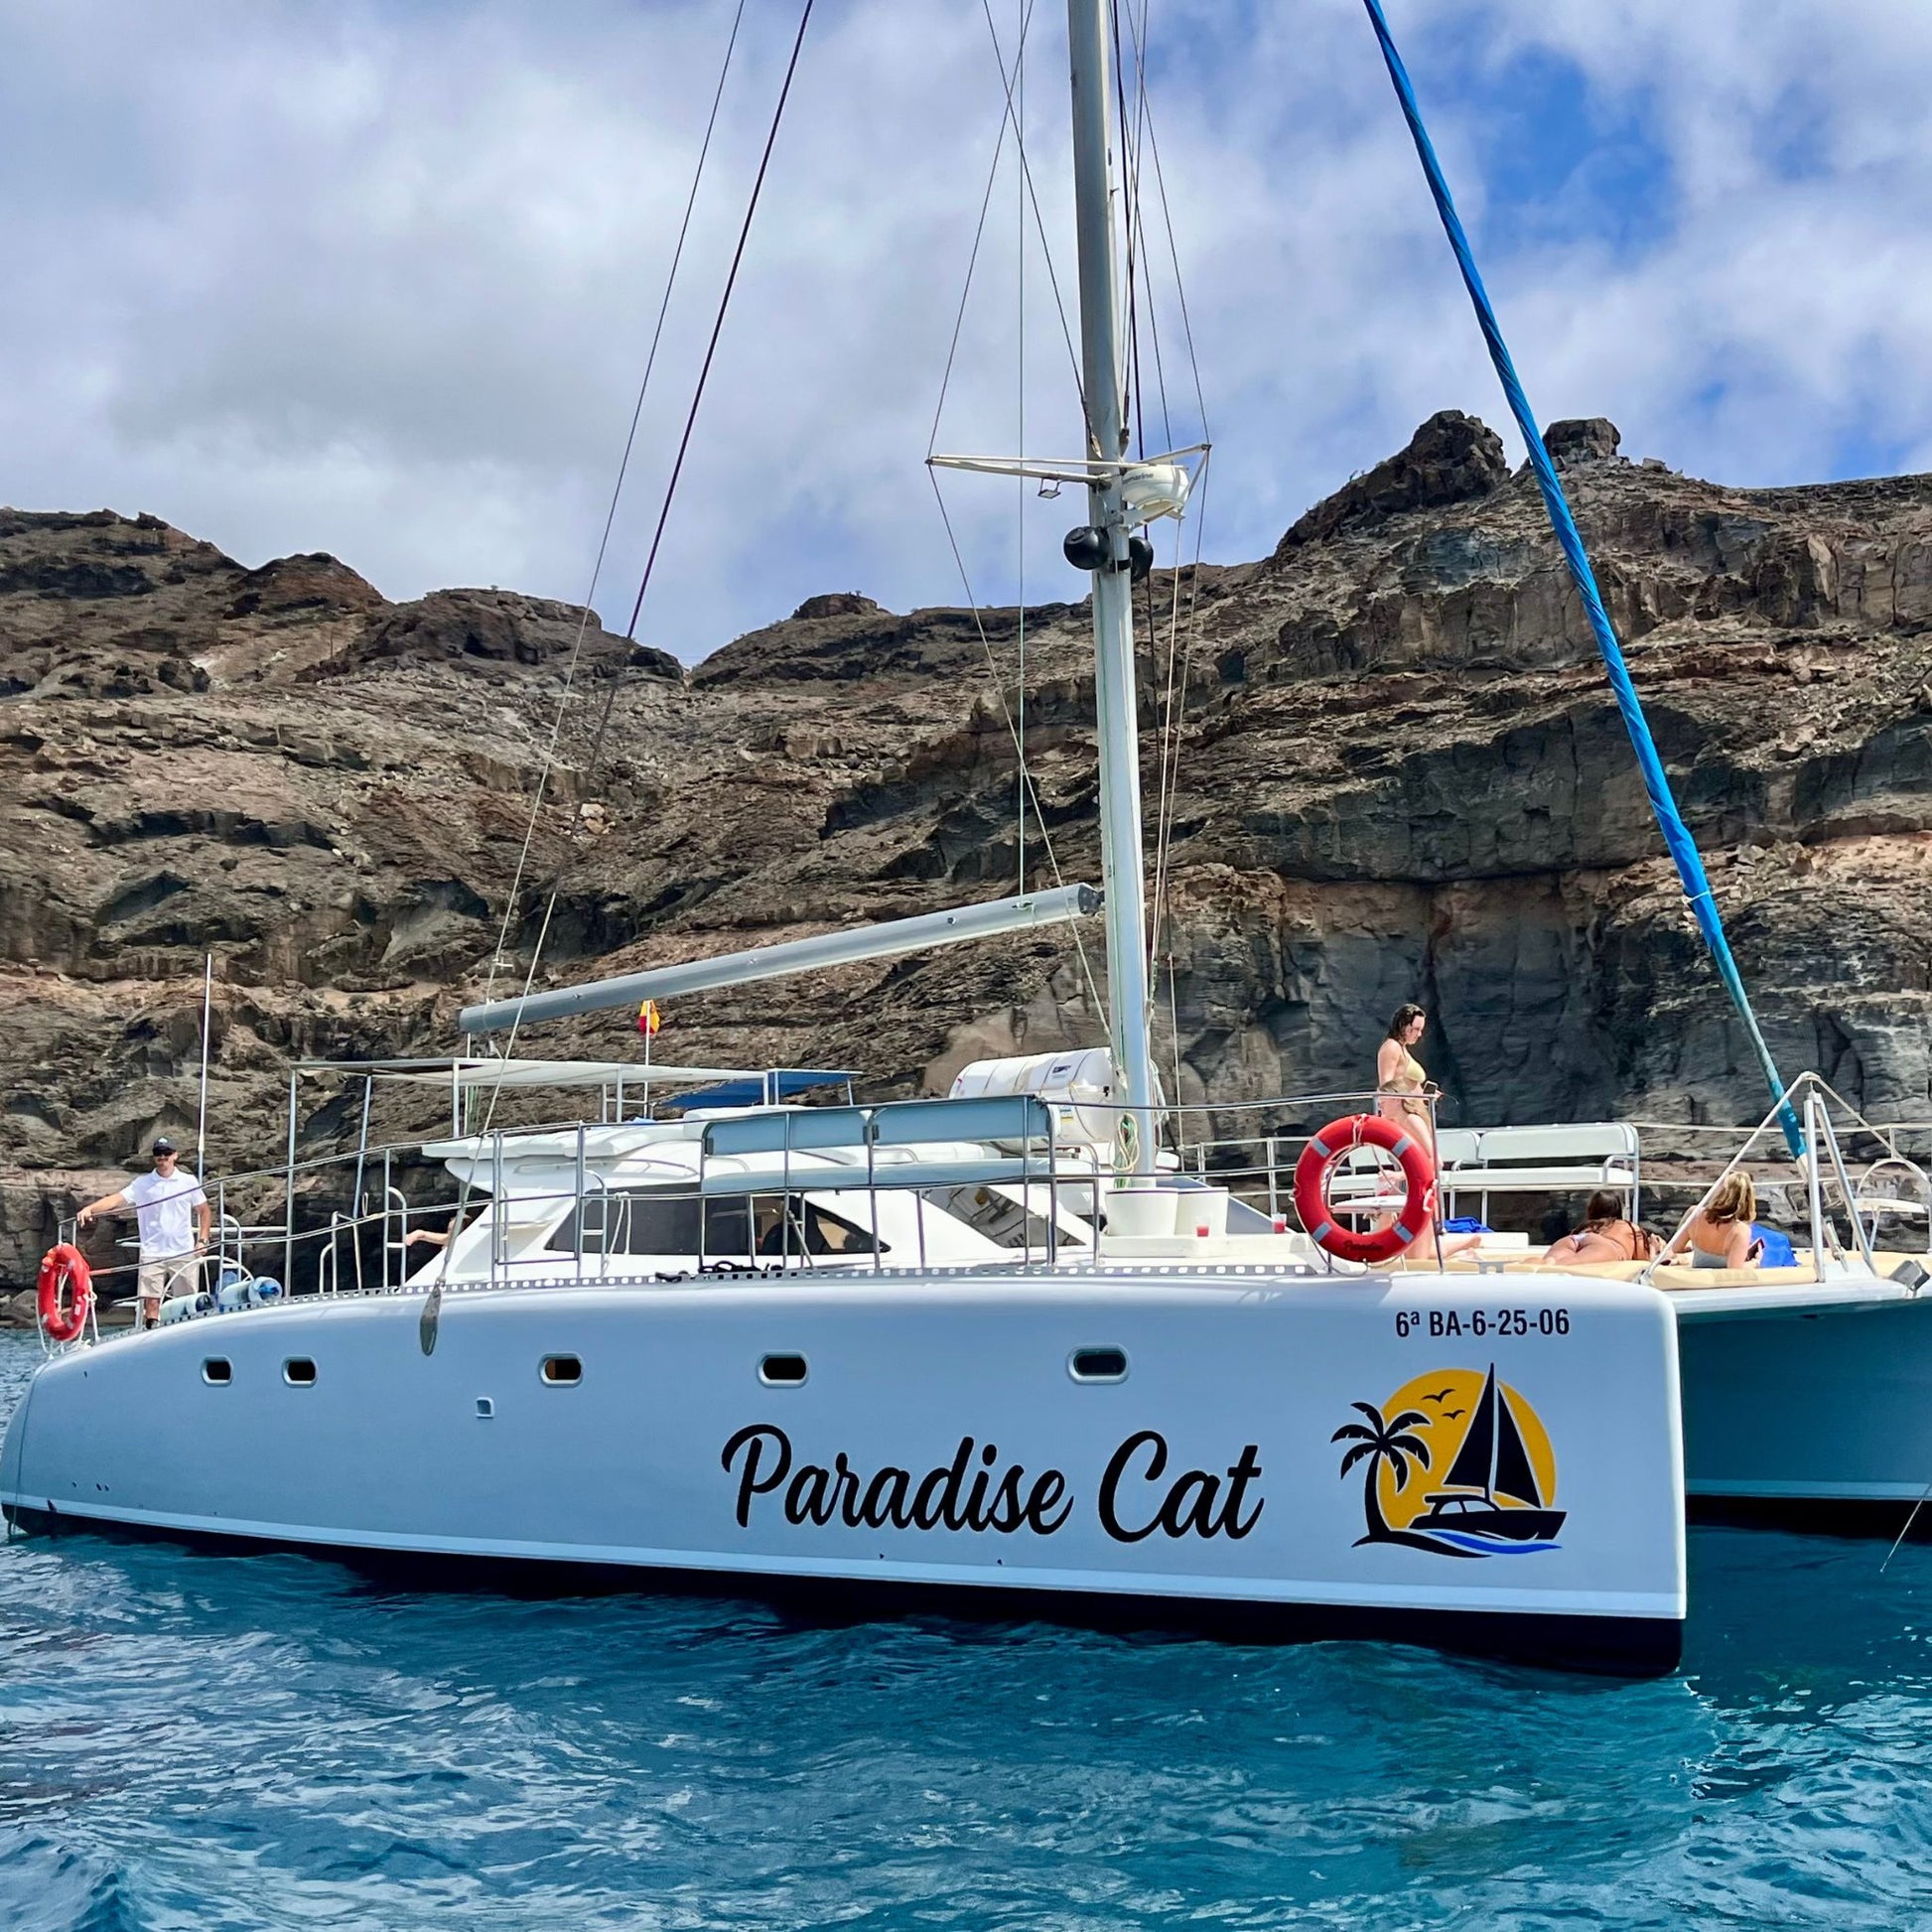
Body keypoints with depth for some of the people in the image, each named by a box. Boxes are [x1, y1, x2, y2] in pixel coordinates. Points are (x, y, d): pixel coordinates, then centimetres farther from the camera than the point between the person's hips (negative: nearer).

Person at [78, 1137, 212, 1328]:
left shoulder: (189, 1181, 5)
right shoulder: (142, 1184, 3)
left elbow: (205, 1211, 11)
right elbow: (117, 1199, -9)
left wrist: (202, 1240, 1)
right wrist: (90, 1208, -24)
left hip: (184, 1252, 0)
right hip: (152, 1253, 0)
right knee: (151, 1301, -4)